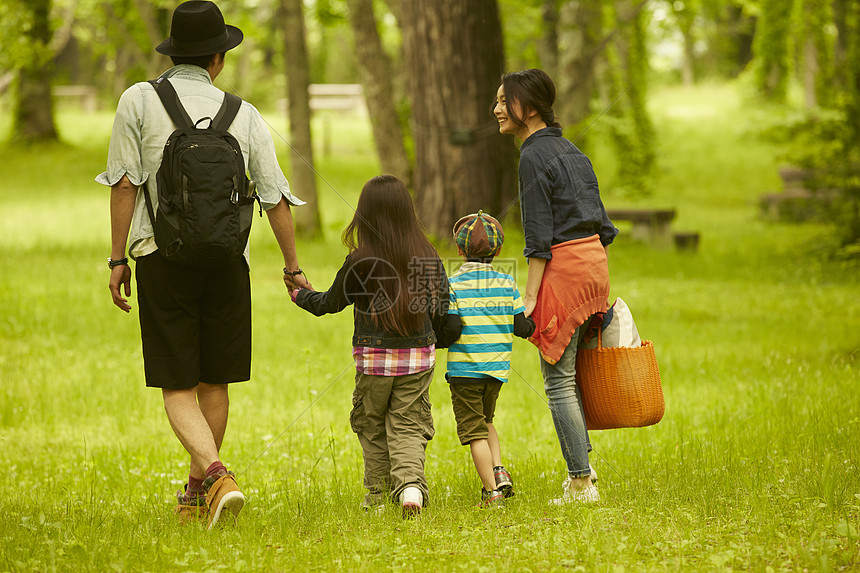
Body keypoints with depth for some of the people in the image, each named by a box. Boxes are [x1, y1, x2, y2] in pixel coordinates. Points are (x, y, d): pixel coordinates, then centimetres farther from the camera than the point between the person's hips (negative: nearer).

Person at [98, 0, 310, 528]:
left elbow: (125, 184, -4)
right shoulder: (244, 115, 4)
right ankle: (197, 492, 24)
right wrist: (293, 268, 17)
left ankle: (216, 475, -22)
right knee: (214, 381, 14)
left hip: (162, 254, -2)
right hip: (226, 258, 2)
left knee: (178, 386, -1)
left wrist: (119, 259, 3)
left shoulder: (139, 101, -1)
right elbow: (276, 198, 7)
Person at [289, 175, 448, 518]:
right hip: (419, 357, 2)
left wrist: (300, 295, 25)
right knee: (408, 427, 6)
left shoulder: (358, 263, -10)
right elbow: (442, 310, 5)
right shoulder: (429, 258, -3)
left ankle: (376, 494, 23)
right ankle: (410, 484, -17)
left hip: (373, 358, -2)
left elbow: (330, 302, 5)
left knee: (371, 426, 16)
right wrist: (434, 336, 26)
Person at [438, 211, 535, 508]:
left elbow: (451, 331, -14)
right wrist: (531, 323, 23)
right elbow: (522, 328, 1)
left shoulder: (453, 285, -8)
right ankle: (498, 470, 9)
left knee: (474, 429, 1)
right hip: (497, 369, 4)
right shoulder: (507, 283, 1)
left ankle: (492, 490, -3)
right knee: (485, 420, 25)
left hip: (464, 369, -4)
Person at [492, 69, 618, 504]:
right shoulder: (570, 151, 15)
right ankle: (579, 465, 23)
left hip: (563, 268, -9)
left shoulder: (534, 157, -11)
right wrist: (598, 287, 23)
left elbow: (540, 236, -15)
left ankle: (582, 483, -3)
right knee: (569, 373, 19)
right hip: (594, 260, 9)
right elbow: (601, 223, 17)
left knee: (558, 379, -3)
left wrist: (530, 296, -14)